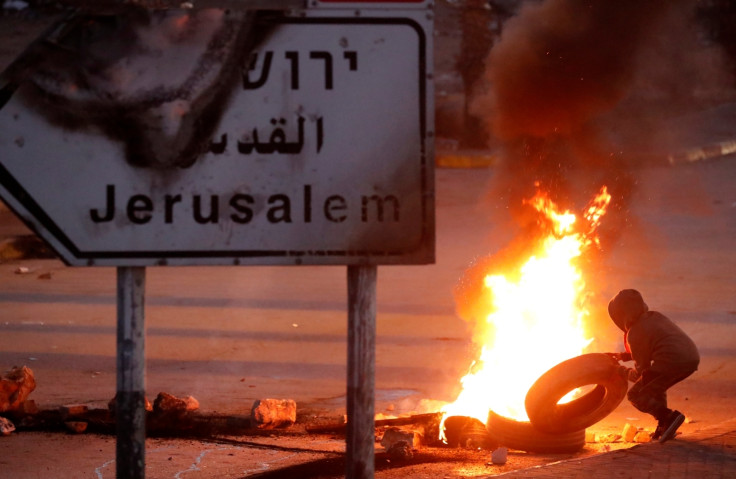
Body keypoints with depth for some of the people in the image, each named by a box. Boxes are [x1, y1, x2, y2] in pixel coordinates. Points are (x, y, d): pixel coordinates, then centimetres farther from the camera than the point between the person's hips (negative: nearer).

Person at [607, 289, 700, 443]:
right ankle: (664, 426, 19)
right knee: (654, 388, 30)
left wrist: (624, 371, 24)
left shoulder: (634, 334, -2)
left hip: (672, 361, -9)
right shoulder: (655, 316, 22)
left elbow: (641, 371, 4)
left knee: (635, 395, 2)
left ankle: (668, 416, -17)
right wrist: (623, 356, 32)